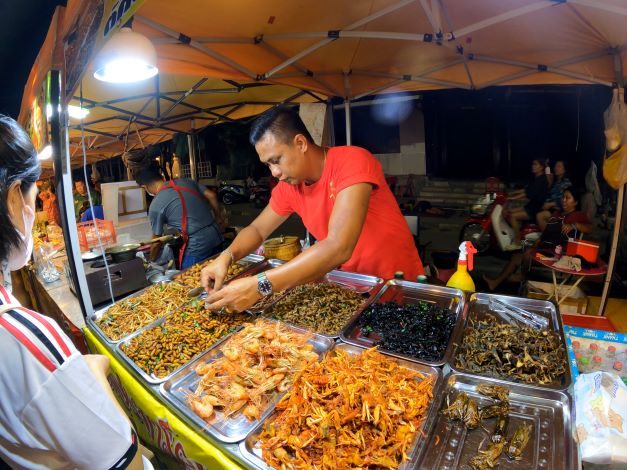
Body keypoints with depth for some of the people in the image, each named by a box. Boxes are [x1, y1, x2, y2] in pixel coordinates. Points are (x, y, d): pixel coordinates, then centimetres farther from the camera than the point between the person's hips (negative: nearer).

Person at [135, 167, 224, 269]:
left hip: (196, 247, -6)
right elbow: (212, 196, 6)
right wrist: (219, 219, 18)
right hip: (216, 235, 6)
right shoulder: (186, 182, 7)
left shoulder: (155, 206, -5)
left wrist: (151, 261, 21)